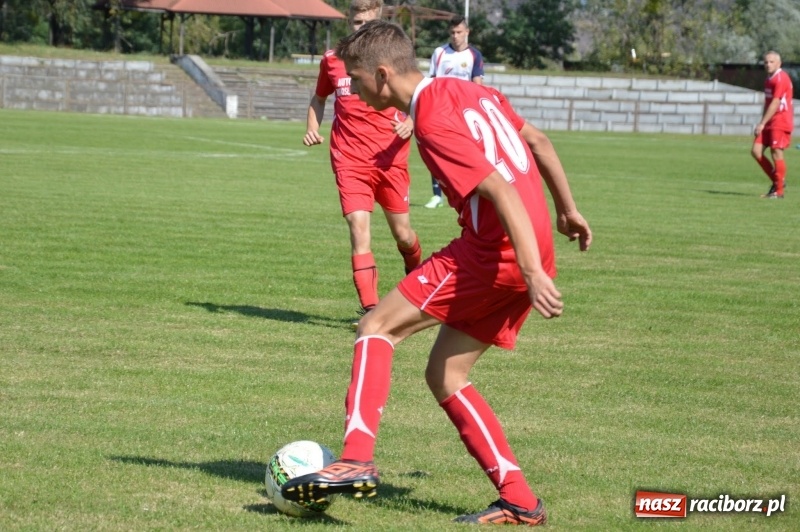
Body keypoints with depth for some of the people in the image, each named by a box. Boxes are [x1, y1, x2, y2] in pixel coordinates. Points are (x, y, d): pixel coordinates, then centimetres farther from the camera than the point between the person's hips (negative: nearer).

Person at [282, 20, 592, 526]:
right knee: (445, 375, 13)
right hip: (531, 251, 9)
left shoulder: (434, 123, -15)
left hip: (493, 253, -9)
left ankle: (358, 459, -16)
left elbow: (502, 191, -23)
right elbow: (538, 141, 22)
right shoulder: (470, 91, 14)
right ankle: (520, 502, 9)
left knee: (377, 326, -4)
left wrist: (533, 273, -27)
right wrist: (568, 210, 31)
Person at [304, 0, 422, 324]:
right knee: (359, 229, -14)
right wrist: (312, 127, 4)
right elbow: (319, 98, 22)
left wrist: (409, 124, -17)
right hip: (349, 160, 0)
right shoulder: (332, 60, 4)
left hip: (390, 159, 0)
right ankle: (370, 308, -12)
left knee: (402, 233, 10)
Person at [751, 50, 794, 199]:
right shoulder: (769, 79, 15)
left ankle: (779, 191, -2)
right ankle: (777, 180, 12)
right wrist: (762, 123, 19)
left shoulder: (781, 79, -14)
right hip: (768, 123, 9)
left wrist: (762, 123, -20)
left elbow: (775, 103, -19)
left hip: (780, 121, -9)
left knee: (776, 152, -9)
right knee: (756, 151, 1)